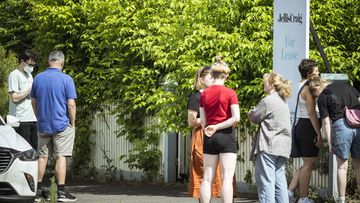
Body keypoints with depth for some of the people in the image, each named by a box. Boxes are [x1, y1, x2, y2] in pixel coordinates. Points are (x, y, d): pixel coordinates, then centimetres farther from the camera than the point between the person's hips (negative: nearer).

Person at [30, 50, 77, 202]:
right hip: (62, 124, -4)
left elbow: (33, 102, 10)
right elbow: (71, 104, -12)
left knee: (42, 156, 13)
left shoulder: (38, 78, 3)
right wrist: (73, 123, 0)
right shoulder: (66, 79, -11)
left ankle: (38, 189, 18)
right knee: (61, 157, -3)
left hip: (43, 125, 4)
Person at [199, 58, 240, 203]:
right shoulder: (230, 93, -6)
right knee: (227, 178, -6)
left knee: (207, 178, 7)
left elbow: (203, 121, 7)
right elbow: (236, 118, -15)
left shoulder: (204, 94, 5)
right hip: (226, 136, -4)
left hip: (209, 137, 4)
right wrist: (217, 127, -9)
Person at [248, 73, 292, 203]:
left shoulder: (268, 101, -11)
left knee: (266, 180, -7)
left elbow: (253, 117, -4)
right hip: (283, 146, 9)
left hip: (269, 145, -9)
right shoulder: (283, 101, 18)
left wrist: (251, 112, 15)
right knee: (279, 179, 9)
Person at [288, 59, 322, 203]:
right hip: (308, 127, -9)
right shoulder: (308, 88, -15)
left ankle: (289, 191, 11)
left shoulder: (300, 86, 13)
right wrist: (319, 134, -18)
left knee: (308, 164, 17)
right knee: (308, 164, -1)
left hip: (300, 125, 9)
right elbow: (312, 112, -19)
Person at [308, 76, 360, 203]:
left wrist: (329, 142, 4)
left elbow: (326, 122, 1)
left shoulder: (322, 98, 4)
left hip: (341, 124, -4)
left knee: (342, 167, 5)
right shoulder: (346, 86, 17)